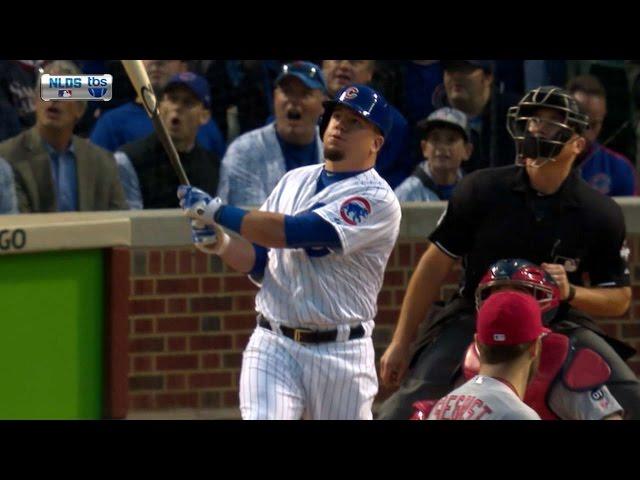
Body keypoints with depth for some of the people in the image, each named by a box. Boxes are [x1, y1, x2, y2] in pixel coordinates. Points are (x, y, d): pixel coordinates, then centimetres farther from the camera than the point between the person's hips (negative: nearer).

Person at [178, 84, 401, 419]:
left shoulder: (376, 199, -10)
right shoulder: (295, 181, 13)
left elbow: (297, 232, -21)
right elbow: (258, 262, 13)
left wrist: (219, 213, -19)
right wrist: (220, 243, -8)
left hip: (339, 352, -4)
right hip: (272, 345, 4)